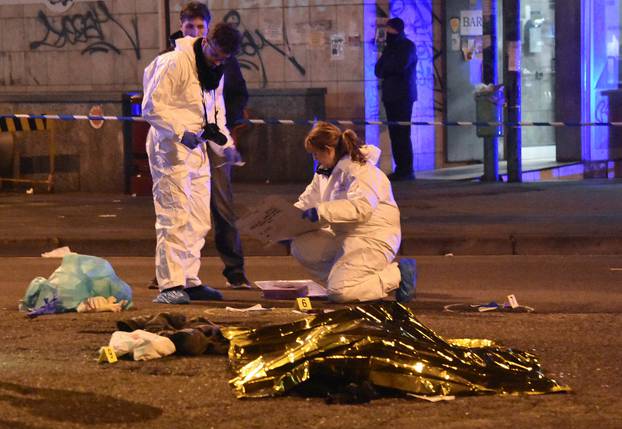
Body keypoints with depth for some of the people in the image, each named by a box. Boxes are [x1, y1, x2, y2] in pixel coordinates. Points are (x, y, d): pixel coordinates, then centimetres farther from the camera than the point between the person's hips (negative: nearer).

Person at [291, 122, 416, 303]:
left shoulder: (360, 169, -19)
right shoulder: (325, 171, 12)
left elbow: (362, 207, -34)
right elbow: (307, 201, 17)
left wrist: (321, 211, -35)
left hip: (373, 239, -9)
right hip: (343, 237, 9)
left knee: (338, 292, -22)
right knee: (300, 247, -5)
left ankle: (398, 274, -7)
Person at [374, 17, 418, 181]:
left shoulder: (408, 46, -1)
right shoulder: (390, 47, 21)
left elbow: (400, 66, -14)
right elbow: (379, 70, 15)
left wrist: (385, 68, 2)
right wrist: (390, 68, -5)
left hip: (403, 96, -7)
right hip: (390, 95, 7)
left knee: (402, 134, -12)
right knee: (394, 134, 3)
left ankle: (407, 171, -12)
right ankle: (400, 169, 5)